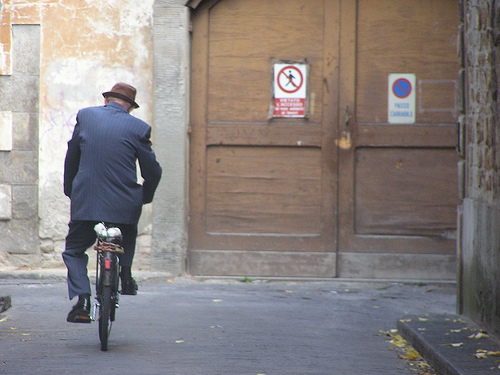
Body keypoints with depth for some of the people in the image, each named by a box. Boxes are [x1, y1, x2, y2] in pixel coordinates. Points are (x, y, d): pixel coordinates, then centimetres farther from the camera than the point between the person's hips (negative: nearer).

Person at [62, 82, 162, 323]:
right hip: (124, 203, 0)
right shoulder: (138, 128, -2)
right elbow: (152, 171, 1)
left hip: (86, 202, 0)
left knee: (74, 251, 15)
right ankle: (125, 273, 18)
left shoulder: (85, 116, 4)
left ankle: (82, 299, -5)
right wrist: (145, 197, 20)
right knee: (128, 235, 34)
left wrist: (70, 190, 25)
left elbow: (71, 157, 12)